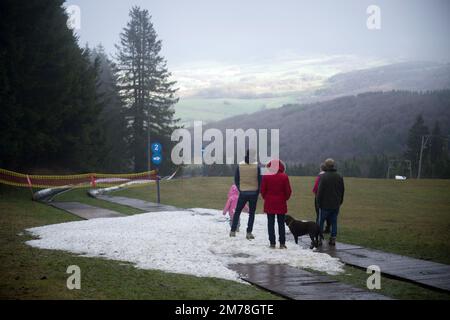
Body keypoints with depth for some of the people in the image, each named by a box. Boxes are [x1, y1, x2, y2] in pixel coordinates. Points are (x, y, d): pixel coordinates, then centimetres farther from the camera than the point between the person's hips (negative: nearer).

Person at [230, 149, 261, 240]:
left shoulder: (240, 166, -4)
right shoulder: (257, 166, -8)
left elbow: (236, 180, 0)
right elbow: (260, 180, -5)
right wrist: (258, 191, 8)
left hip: (243, 192, 1)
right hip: (254, 193, -1)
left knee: (237, 211, 13)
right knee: (252, 213, 7)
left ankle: (233, 231, 11)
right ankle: (249, 233, 2)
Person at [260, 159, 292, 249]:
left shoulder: (266, 177, -6)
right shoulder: (284, 177, -6)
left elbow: (262, 190, -3)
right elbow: (288, 191, -3)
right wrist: (285, 198, 14)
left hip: (269, 203, 0)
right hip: (281, 204, 0)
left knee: (270, 223, 5)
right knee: (281, 223, 7)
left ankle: (272, 243, 3)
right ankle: (282, 243, 6)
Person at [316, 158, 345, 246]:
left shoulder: (323, 176, -13)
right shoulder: (339, 177, 6)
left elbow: (320, 191, -12)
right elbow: (342, 190, 13)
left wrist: (319, 202, -4)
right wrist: (340, 202, 20)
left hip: (325, 205, -5)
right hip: (336, 205, 5)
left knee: (321, 222, 4)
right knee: (334, 222, 9)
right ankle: (333, 239, 7)